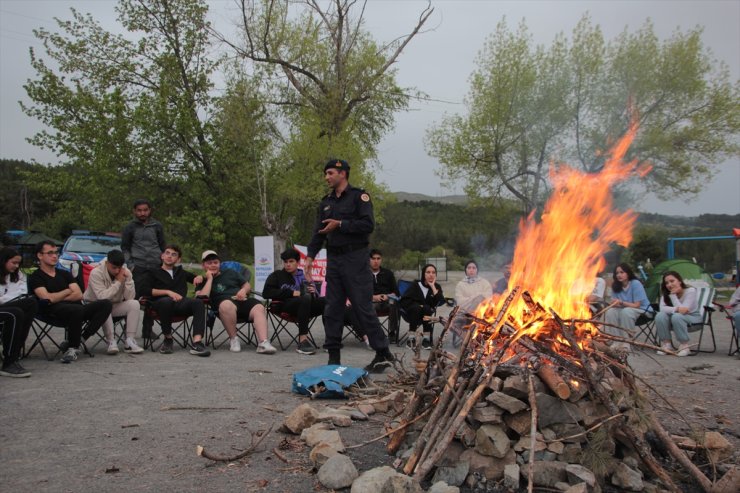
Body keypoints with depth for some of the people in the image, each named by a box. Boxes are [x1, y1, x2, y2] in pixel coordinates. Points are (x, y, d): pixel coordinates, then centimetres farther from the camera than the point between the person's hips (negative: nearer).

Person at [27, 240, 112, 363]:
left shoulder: (64, 274, 25)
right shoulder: (35, 277, 7)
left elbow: (79, 295, 11)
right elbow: (47, 299, -9)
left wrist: (57, 298, -2)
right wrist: (68, 291, 6)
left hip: (76, 309, 6)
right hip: (54, 312, -6)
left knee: (106, 304, -19)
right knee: (77, 309, -40)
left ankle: (79, 339, -19)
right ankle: (73, 347, -18)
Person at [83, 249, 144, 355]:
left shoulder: (126, 272, -8)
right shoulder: (96, 273, -21)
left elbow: (130, 297, -15)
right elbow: (102, 296, -33)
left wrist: (128, 280, -26)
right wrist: (118, 282, -29)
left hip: (115, 305, 4)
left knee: (134, 304, -22)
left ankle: (129, 342, -24)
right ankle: (111, 341, -27)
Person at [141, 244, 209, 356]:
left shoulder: (180, 272, 35)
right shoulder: (154, 272, 22)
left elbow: (196, 277, 45)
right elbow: (147, 290, 5)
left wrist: (199, 277, 19)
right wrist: (168, 292, -6)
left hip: (180, 303, 3)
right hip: (161, 303, -2)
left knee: (198, 302, -32)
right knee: (167, 301, -40)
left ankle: (197, 342, -47)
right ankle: (168, 339, -19)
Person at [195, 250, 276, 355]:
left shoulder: (230, 273, 31)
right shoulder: (203, 282, 21)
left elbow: (248, 285, 30)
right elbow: (201, 297, 0)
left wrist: (243, 290, 7)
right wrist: (209, 279, 4)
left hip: (242, 300, 3)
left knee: (259, 308, -31)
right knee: (227, 305, -42)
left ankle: (263, 343, -46)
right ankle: (233, 339, -24)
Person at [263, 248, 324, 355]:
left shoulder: (304, 276, 29)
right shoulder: (277, 275, 21)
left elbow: (316, 297, 27)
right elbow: (266, 293, 4)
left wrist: (314, 292, 1)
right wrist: (291, 293, -4)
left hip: (307, 307, 4)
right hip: (286, 305, -3)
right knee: (306, 298, -37)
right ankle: (303, 340, -40)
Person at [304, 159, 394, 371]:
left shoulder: (359, 196, -2)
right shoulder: (326, 202, 17)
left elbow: (368, 224, -14)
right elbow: (318, 232, 15)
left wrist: (340, 224, -15)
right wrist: (310, 256, 3)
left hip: (355, 259, -6)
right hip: (333, 260, 7)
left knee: (363, 308, -6)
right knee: (332, 310, 5)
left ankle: (383, 354, 4)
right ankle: (334, 357, 13)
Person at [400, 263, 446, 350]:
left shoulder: (437, 287, 3)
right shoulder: (416, 285, -2)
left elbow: (440, 301, -17)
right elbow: (404, 301, -7)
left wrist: (433, 286, -17)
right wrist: (419, 306, -16)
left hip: (426, 314, 1)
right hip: (412, 313, -1)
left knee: (426, 308, -30)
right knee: (416, 308, -32)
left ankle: (426, 339, -29)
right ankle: (411, 338, -31)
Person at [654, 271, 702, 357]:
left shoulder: (691, 291, -18)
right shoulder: (665, 293, -4)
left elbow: (682, 310, -28)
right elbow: (662, 308, -22)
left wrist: (673, 295, -27)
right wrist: (676, 309, -39)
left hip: (693, 317, -4)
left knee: (677, 316, -37)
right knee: (660, 316, -27)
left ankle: (684, 346, -24)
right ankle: (666, 344, -17)